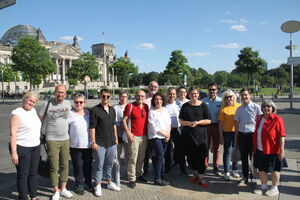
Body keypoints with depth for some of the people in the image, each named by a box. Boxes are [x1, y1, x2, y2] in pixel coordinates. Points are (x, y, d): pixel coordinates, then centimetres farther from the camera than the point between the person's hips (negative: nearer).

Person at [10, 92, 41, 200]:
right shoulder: (17, 113, -14)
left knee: (33, 173, 15)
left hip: (35, 147, 7)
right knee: (23, 174, 5)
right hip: (21, 148, -7)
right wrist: (14, 152, -21)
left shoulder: (33, 110, 8)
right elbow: (13, 134, -17)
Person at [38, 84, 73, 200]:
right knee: (54, 167, 2)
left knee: (65, 165, 11)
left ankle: (63, 189, 26)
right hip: (52, 140, -4)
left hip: (65, 139, 4)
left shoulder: (68, 104, 4)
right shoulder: (47, 104, -7)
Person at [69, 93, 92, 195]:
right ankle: (80, 184, 23)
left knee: (88, 165, 14)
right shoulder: (70, 114, -6)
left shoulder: (88, 113, 7)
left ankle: (88, 182, 33)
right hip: (75, 146, -3)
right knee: (78, 166, 5)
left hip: (88, 145, 3)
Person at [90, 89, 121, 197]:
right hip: (100, 143, -5)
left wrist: (116, 138, 15)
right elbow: (92, 127, -11)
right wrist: (93, 142, -13)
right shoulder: (95, 110, -9)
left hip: (112, 142, 6)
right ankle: (98, 185, 18)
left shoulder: (112, 109, 10)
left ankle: (109, 182, 31)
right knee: (99, 165, 4)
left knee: (110, 164, 16)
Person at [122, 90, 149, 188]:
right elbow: (124, 120, -8)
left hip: (144, 136, 5)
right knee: (133, 159, -2)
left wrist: (148, 132, 12)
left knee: (141, 158, 15)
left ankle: (139, 174, 31)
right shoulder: (130, 106, -7)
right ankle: (132, 179, 9)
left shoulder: (146, 106, 9)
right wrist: (128, 133, -14)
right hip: (134, 136, -5)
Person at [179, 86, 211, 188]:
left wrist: (197, 122, -14)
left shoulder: (203, 105, 2)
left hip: (200, 134, -2)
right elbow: (181, 120, 5)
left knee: (201, 156, -4)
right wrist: (189, 123, -13)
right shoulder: (185, 106, 7)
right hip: (187, 134, 2)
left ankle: (201, 177, 5)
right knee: (191, 155, 9)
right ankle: (195, 174, 27)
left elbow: (208, 120, -1)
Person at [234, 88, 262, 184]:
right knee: (244, 157, 12)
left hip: (253, 134, -3)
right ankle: (245, 176, 26)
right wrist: (237, 136, 8)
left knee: (253, 157, 5)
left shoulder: (256, 107, -5)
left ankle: (252, 176, 20)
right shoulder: (239, 109, 5)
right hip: (242, 135, 3)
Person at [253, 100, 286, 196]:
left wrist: (282, 150, -18)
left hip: (272, 150, -6)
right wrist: (255, 147, 14)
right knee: (261, 169, 14)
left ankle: (274, 188, 25)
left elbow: (281, 136, -15)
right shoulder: (260, 118, 9)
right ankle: (264, 187, 30)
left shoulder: (277, 119, -12)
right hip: (260, 150, 7)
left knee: (274, 169, 9)